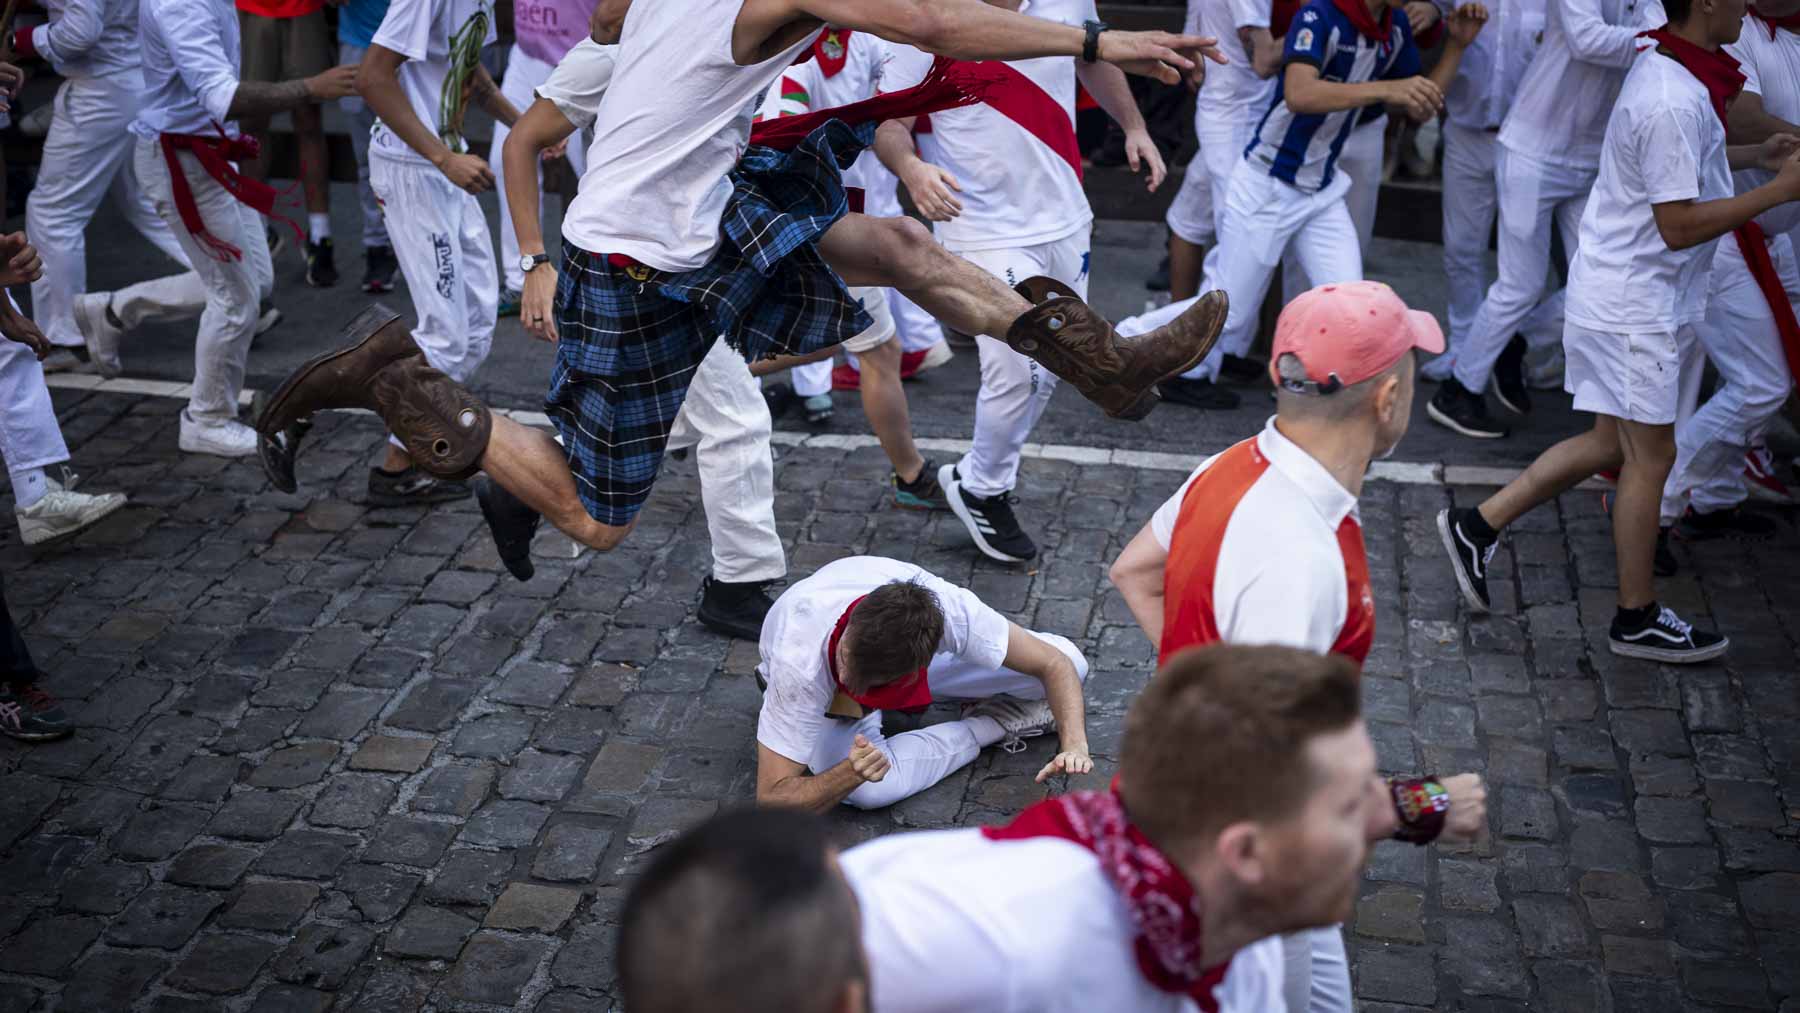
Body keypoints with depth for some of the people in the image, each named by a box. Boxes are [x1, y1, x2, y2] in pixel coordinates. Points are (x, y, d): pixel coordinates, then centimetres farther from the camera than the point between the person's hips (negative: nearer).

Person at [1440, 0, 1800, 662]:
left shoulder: (1666, 66, 7)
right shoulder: (1675, 100, -25)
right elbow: (1679, 225, -24)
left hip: (1619, 294, 10)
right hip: (1636, 305, -10)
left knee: (1612, 444, 17)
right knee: (1650, 456, 3)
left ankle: (1478, 526, 19)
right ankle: (1638, 620, 17)